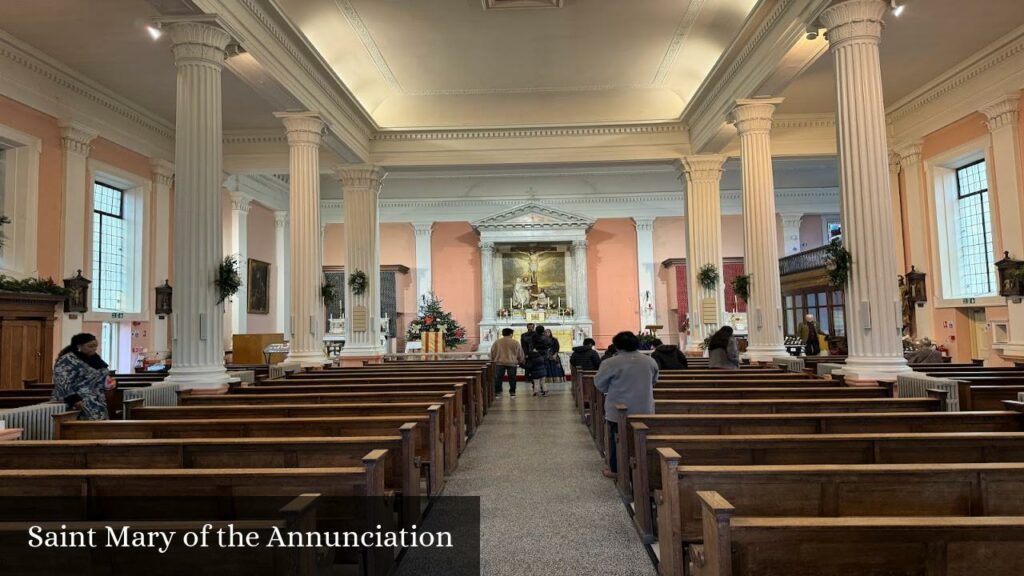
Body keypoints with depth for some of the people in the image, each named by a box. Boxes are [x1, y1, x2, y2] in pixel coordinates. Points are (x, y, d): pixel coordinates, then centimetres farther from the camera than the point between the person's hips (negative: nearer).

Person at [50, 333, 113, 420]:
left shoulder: (95, 359, 11)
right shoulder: (67, 360, -12)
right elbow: (62, 383, -21)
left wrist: (109, 381, 6)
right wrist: (74, 400, -28)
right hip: (79, 406, -8)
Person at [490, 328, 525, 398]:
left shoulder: (497, 342, 7)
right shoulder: (515, 343, 3)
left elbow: (492, 353, 11)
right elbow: (520, 354, 8)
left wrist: (493, 360, 23)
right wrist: (521, 361, 23)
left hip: (499, 363, 1)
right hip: (512, 363, -1)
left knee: (498, 378, 7)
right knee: (512, 379, 9)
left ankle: (497, 393, 8)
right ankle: (512, 393, 13)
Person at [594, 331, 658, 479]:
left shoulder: (611, 363, -15)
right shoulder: (650, 361, 0)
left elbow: (599, 384, -4)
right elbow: (653, 381, 14)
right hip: (644, 410, 4)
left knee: (617, 439, 11)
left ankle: (615, 469, 19)